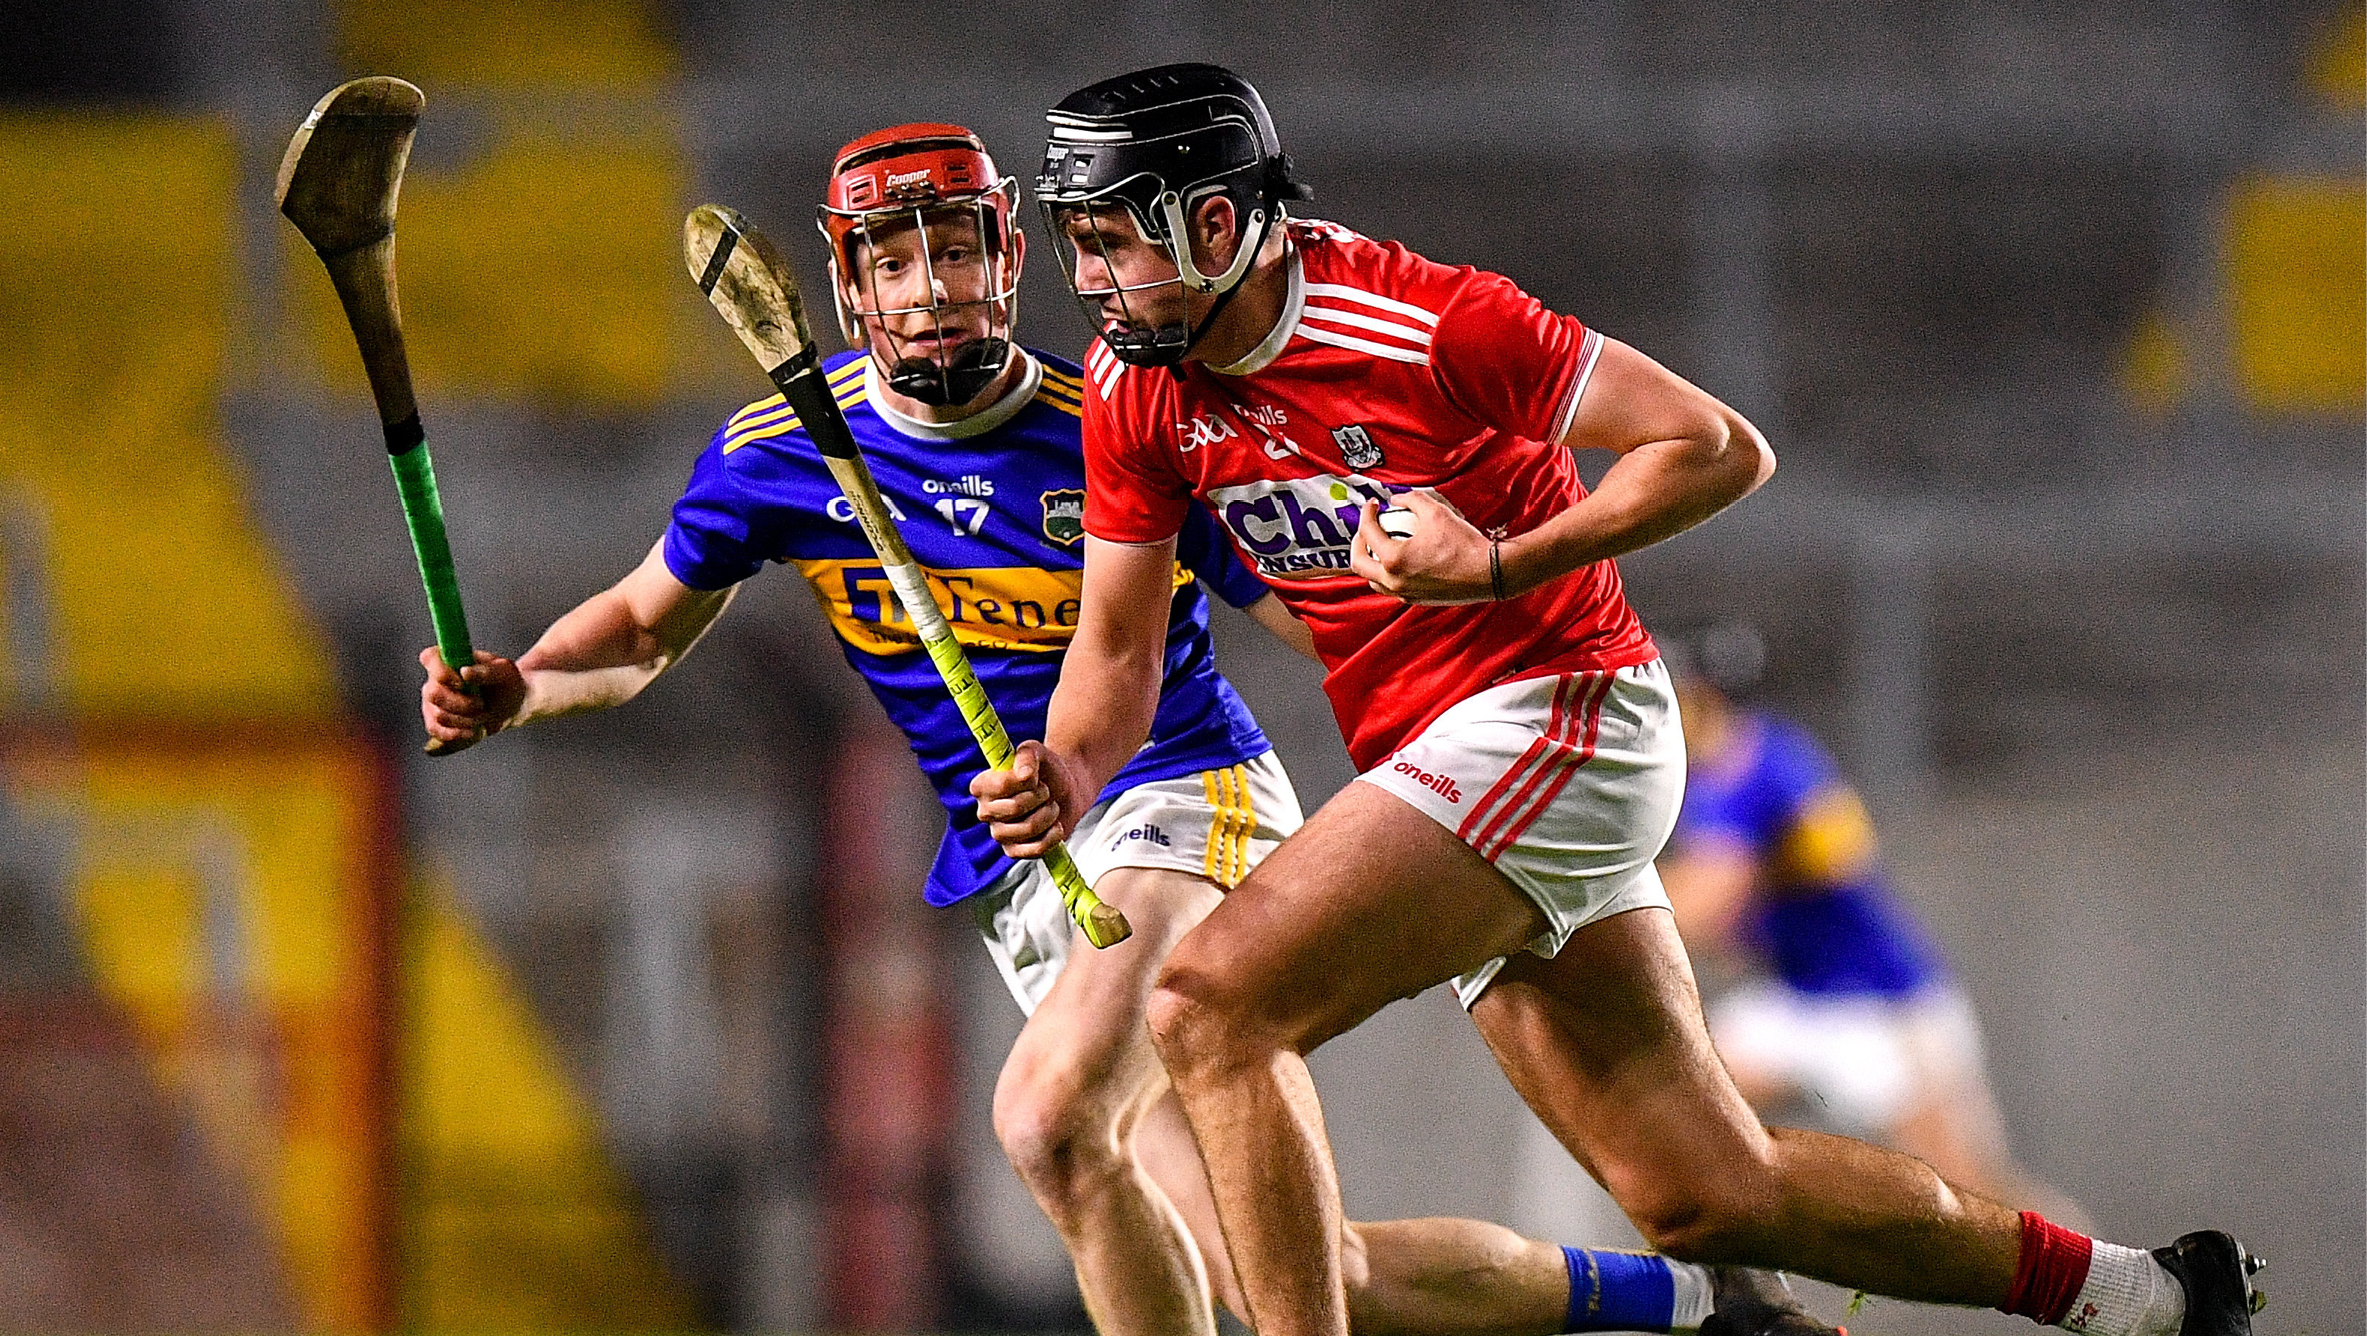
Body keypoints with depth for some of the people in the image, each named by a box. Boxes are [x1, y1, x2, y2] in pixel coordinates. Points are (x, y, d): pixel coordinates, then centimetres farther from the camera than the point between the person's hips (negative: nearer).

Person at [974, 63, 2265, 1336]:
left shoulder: (1423, 320, -18)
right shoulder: (1133, 383, 2)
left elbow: (1721, 448, -14)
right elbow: (1119, 648, 9)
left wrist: (1497, 566, -22)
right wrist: (1065, 773, -12)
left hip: (1553, 719, -8)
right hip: (1439, 770, 8)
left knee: (1211, 1005, -22)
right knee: (1706, 1195, 9)